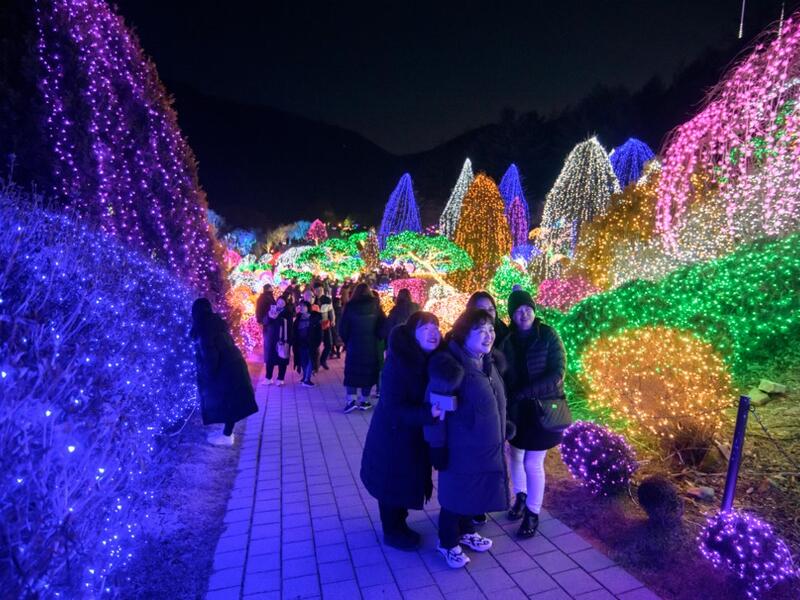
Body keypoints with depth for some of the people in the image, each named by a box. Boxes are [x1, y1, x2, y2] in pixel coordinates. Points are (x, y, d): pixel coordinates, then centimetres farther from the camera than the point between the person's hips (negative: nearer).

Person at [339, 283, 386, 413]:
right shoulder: (375, 306, -3)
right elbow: (383, 325, -4)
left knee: (352, 371, 8)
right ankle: (364, 401, 12)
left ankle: (351, 400, -1)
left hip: (354, 345, 0)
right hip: (371, 345, 0)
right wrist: (377, 338, 8)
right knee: (369, 371, 9)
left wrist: (347, 341, 11)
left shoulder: (350, 306, -4)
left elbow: (343, 328, -3)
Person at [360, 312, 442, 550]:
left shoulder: (432, 361, -4)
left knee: (407, 481, 22)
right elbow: (394, 408, -29)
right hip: (393, 435, -7)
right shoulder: (398, 363, -26)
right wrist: (428, 414, -38)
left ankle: (399, 524, 42)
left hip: (415, 435, 7)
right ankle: (392, 532, 33)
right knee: (393, 484, 11)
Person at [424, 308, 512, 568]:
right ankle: (448, 543, 33)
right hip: (461, 449, -7)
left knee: (474, 491, 23)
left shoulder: (489, 362, 3)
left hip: (487, 447, 8)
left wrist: (503, 432, 18)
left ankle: (465, 531, 46)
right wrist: (437, 447, -17)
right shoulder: (450, 365, -23)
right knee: (456, 494, 11)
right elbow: (435, 407, -20)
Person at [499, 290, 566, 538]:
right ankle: (520, 497, 41)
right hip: (516, 409, 4)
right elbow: (502, 372, 0)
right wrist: (509, 398, -15)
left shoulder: (548, 336, -12)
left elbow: (556, 374, -18)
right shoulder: (507, 339, -4)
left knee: (533, 463, 0)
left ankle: (533, 514, 21)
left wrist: (523, 393, -23)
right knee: (515, 455, 15)